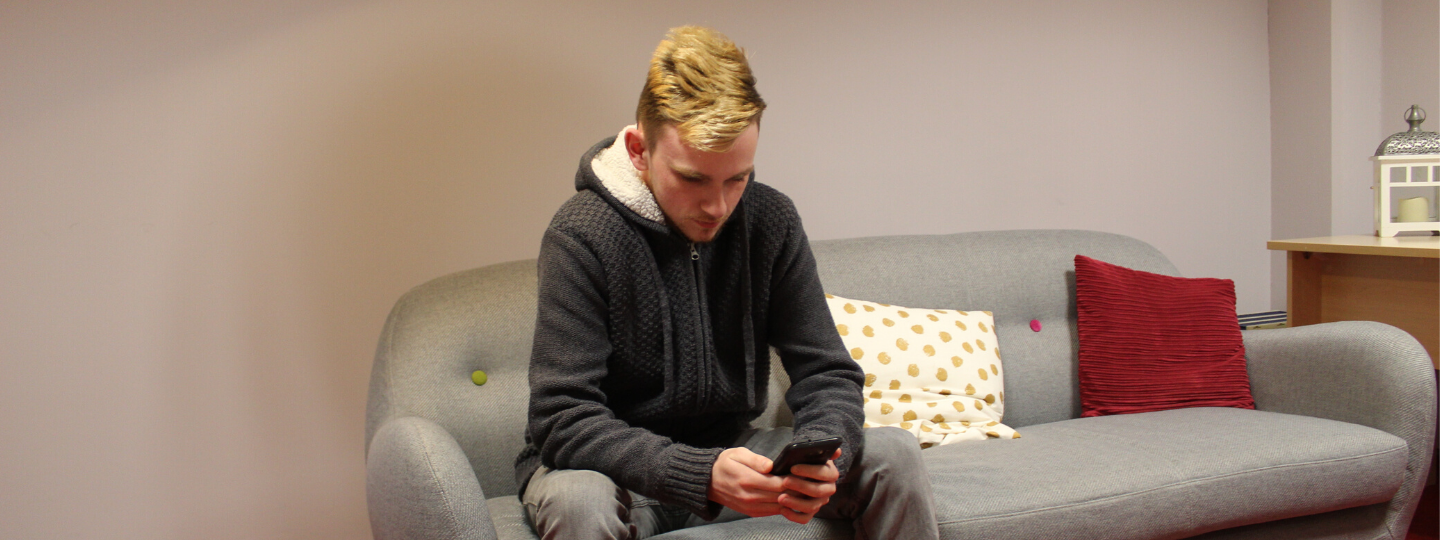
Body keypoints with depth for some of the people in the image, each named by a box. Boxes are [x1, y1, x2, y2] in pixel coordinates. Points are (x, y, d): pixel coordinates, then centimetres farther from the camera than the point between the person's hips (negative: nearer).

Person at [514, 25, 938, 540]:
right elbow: (564, 420, -24)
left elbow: (828, 374, -3)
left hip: (729, 452, 5)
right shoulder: (581, 236, -20)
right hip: (617, 467, -4)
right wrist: (703, 474, -38)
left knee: (893, 453, -12)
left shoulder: (770, 221, -6)